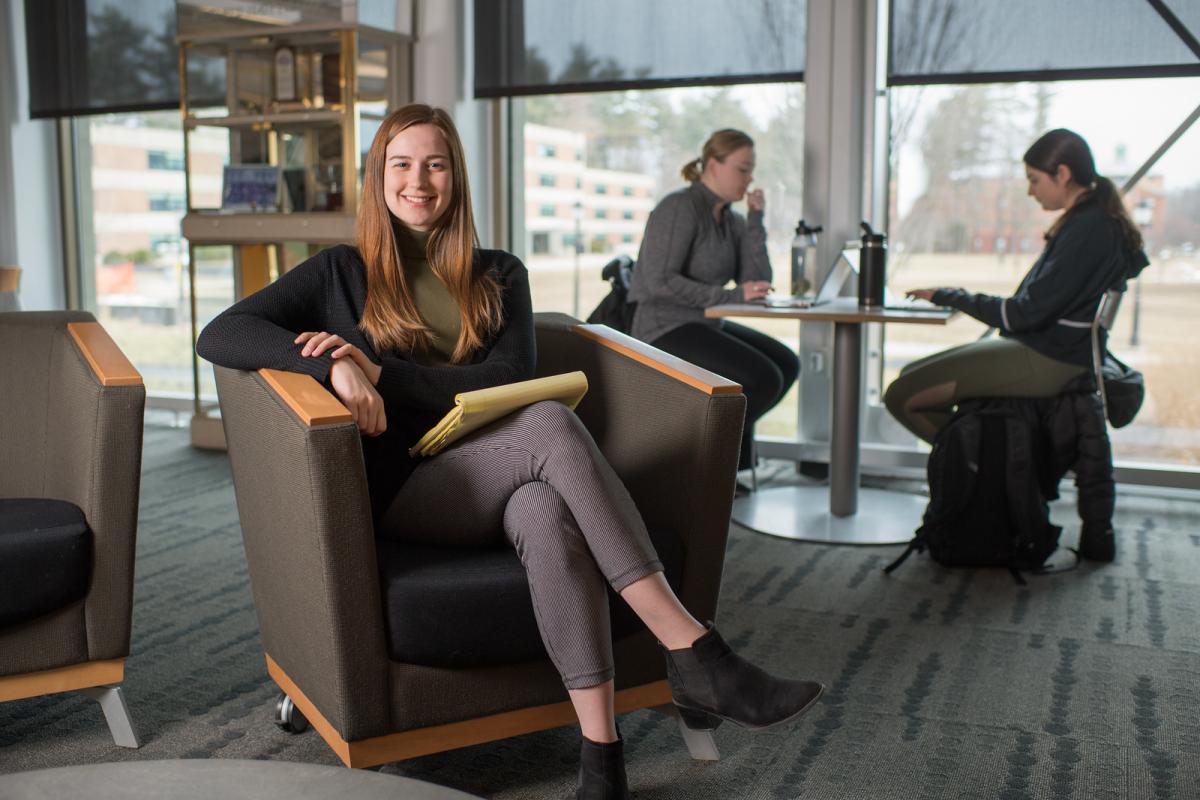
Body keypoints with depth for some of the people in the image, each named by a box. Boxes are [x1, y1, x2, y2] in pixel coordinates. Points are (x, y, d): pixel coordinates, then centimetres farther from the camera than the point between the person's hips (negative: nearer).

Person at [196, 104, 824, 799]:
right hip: (403, 489, -2)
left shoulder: (499, 276, 19)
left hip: (497, 479, 3)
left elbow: (511, 380, 2)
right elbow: (219, 334, 0)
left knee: (548, 517, -37)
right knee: (552, 425, -33)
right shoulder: (342, 273, 12)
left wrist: (381, 372, -11)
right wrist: (332, 366, -19)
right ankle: (696, 657, -36)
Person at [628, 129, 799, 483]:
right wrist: (731, 296, -25)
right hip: (667, 328, -9)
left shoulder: (731, 219, 11)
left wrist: (755, 220, -5)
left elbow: (757, 282, 0)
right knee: (763, 379, -20)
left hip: (705, 325, 9)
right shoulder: (679, 207, -15)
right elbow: (660, 281, -24)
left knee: (785, 363, 4)